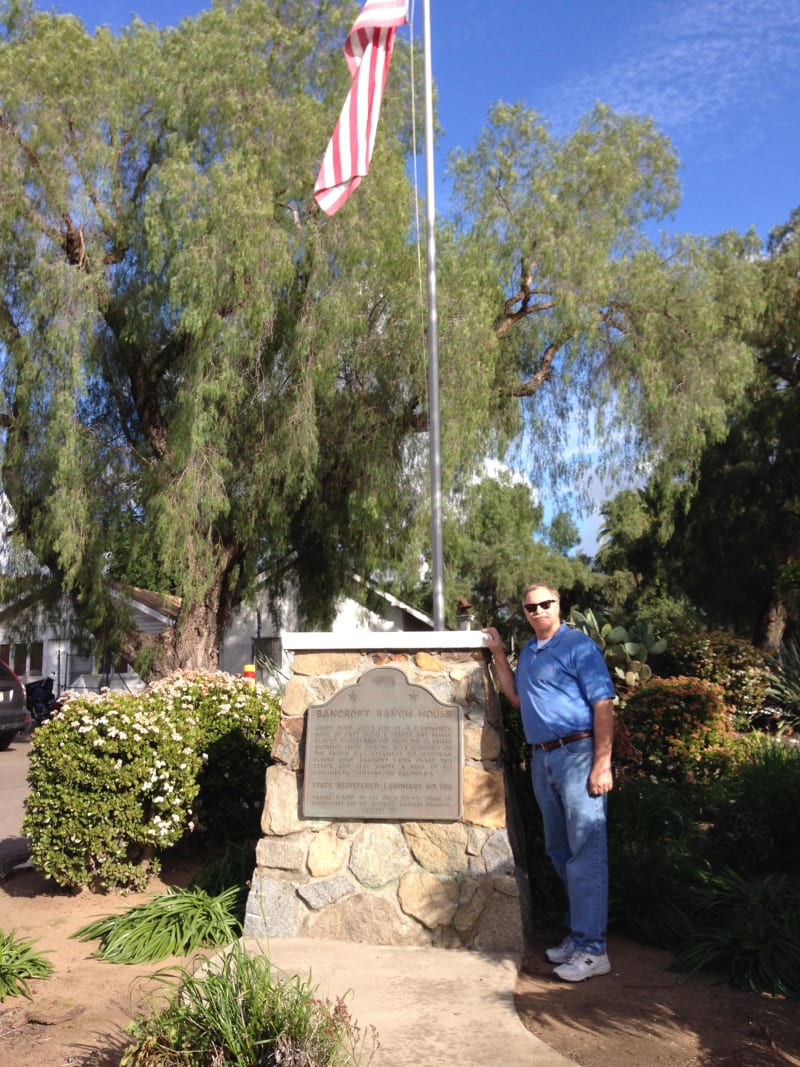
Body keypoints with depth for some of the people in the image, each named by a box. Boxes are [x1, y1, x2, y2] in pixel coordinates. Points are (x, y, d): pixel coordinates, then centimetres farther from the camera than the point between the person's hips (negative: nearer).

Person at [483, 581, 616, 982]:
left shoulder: (578, 647, -8)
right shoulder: (528, 652, 15)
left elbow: (603, 705, -13)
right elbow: (516, 697, 25)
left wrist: (602, 764, -19)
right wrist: (497, 653, 17)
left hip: (576, 755, -8)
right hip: (541, 758, 8)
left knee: (585, 852, -6)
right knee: (559, 852, 14)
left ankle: (591, 949, -2)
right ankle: (577, 933, 25)